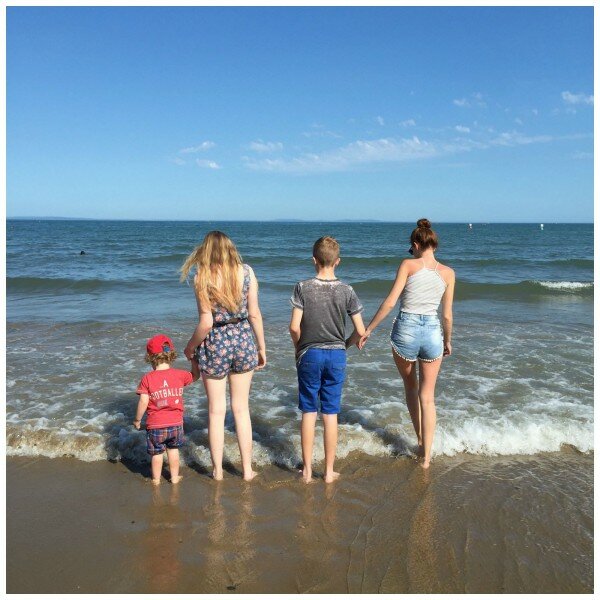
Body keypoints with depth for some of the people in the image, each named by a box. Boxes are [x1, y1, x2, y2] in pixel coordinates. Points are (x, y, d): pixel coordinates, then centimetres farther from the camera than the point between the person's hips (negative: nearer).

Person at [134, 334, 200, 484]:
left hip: (155, 424, -2)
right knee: (173, 449, 21)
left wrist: (137, 419, -1)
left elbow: (143, 401, -14)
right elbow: (195, 376, 13)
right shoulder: (180, 375, -6)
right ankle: (175, 477, 29)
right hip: (176, 423, 2)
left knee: (157, 452, 15)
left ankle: (156, 479, 28)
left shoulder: (147, 379, -12)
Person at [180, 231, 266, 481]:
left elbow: (206, 323, -14)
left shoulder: (202, 278, -11)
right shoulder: (246, 272, -4)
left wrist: (190, 347, 2)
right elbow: (254, 314, -2)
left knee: (216, 411, 12)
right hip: (244, 341, 3)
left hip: (215, 344, -2)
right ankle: (247, 469, 23)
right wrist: (262, 347, 8)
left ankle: (217, 471, 23)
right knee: (241, 408, 16)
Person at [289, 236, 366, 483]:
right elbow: (361, 331, -3)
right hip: (336, 355, 1)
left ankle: (307, 469, 17)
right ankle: (329, 471, 17)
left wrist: (299, 349, 7)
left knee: (308, 413, 9)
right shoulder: (346, 290, -3)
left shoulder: (303, 287, -8)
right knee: (330, 414, 8)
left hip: (310, 354, -1)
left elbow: (294, 327, -12)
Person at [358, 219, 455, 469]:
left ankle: (420, 441, 30)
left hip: (405, 330, -2)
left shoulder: (408, 265, -4)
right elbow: (447, 315, 8)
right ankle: (426, 456, 12)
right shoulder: (448, 273, 4)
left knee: (410, 386, 23)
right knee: (427, 397, 11)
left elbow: (390, 302, -10)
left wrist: (368, 329, -4)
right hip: (433, 332, 2)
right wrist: (448, 341, 23)